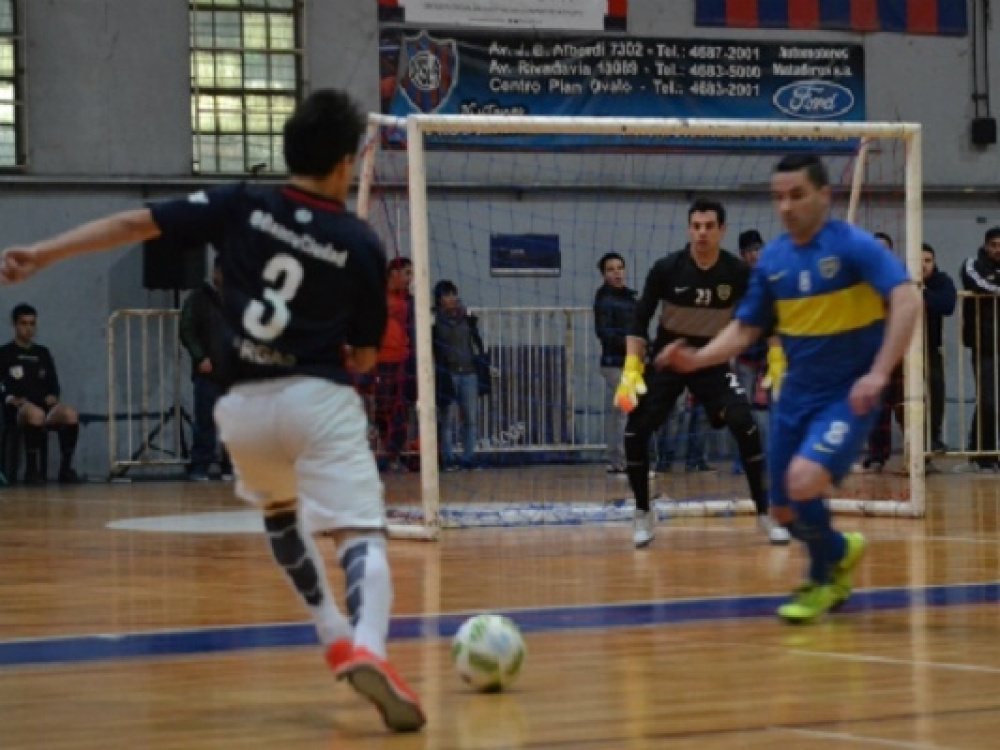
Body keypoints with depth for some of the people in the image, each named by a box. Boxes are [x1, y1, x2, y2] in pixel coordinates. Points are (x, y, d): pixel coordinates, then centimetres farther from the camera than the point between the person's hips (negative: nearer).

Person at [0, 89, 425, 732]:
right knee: (362, 534, -10)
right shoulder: (361, 243, 1)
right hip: (321, 400, -3)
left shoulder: (241, 206, 3)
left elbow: (134, 225, 2)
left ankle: (335, 637, 26)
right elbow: (366, 355, 9)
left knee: (282, 511, 32)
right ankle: (367, 648, -39)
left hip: (246, 405, 3)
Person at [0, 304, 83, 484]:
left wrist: (52, 397, -1)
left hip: (45, 406, 4)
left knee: (70, 414, -32)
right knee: (36, 414, -42)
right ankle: (32, 469, -31)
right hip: (17, 408, -4)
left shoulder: (43, 353, 21)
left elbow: (53, 385, 20)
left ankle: (66, 468, -21)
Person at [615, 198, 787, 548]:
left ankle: (765, 513, -9)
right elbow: (640, 320, -9)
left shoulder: (739, 273, -13)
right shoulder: (666, 269, -16)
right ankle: (643, 513, 8)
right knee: (635, 431, -12)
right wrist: (631, 370, -17)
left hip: (713, 360, 0)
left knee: (745, 424, -21)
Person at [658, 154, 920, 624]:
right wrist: (698, 359, -7)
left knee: (804, 480, -26)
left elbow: (907, 300, -25)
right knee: (786, 512, 8)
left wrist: (879, 373, -34)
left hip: (847, 395, -6)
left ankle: (824, 580, 3)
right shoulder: (772, 259, 3)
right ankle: (841, 552, 43)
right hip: (796, 394, 6)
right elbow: (745, 329, 11)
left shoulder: (853, 245, -15)